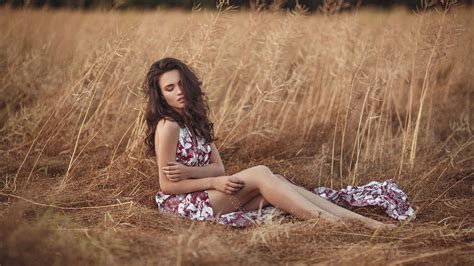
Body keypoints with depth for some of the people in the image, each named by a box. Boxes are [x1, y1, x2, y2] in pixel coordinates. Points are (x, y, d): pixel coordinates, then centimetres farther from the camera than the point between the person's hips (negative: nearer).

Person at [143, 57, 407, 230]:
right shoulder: (168, 127, -15)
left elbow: (219, 168, 4)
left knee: (274, 181, -13)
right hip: (183, 203, -7)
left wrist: (188, 171, -16)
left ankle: (360, 220, -22)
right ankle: (328, 222, -30)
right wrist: (213, 182, -18)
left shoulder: (195, 121, 11)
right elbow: (168, 185, -15)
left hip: (206, 195, 7)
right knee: (260, 174, -23)